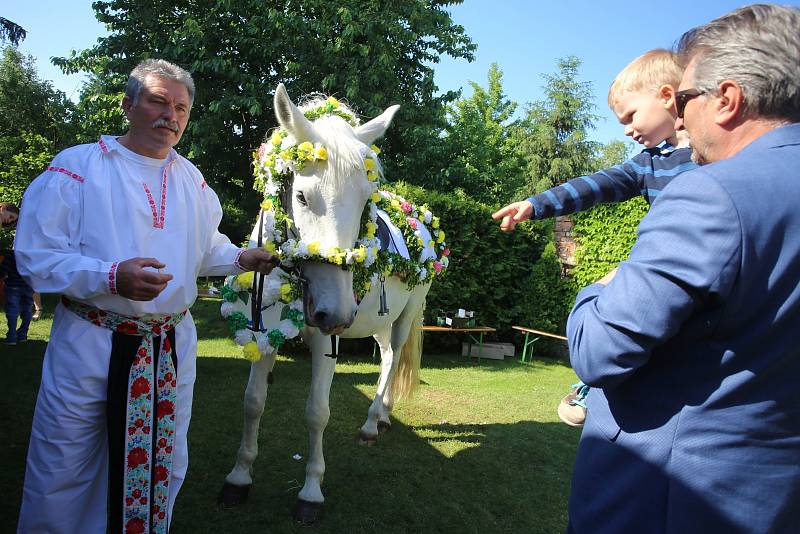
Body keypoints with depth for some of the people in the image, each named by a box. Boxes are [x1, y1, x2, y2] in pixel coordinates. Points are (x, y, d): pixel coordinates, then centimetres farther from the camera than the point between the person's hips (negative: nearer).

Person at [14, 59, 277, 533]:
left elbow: (207, 249, 19)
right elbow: (36, 254, -11)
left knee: (162, 468, 17)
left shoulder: (192, 179, 9)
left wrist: (241, 258, -1)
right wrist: (112, 277, -26)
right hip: (89, 344, -4)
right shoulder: (77, 166, -7)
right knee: (62, 475, 9)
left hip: (173, 347, 5)